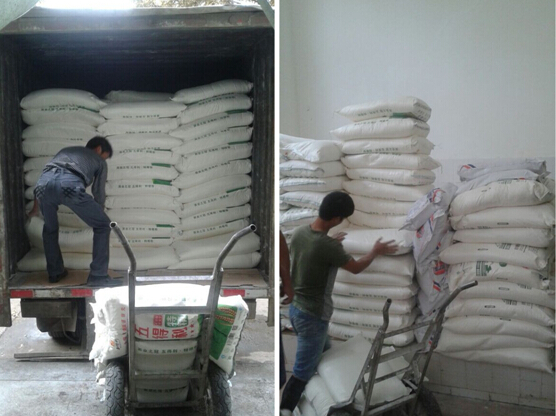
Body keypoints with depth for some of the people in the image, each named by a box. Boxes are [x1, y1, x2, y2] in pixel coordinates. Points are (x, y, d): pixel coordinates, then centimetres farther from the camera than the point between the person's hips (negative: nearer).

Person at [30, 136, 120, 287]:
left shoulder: (66, 150, 43)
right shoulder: (99, 161, 30)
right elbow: (99, 194, 30)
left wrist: (35, 208, 60)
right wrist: (98, 216, 46)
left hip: (44, 182, 5)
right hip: (70, 184, -5)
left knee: (50, 228, 32)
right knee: (103, 225, 12)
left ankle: (54, 272, 38)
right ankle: (98, 276, 8)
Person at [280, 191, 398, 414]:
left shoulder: (299, 231, -4)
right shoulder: (328, 247, -27)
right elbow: (356, 268, -9)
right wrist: (376, 251, 7)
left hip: (295, 307, 9)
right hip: (313, 316, -9)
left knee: (323, 351, 30)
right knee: (302, 373, 2)